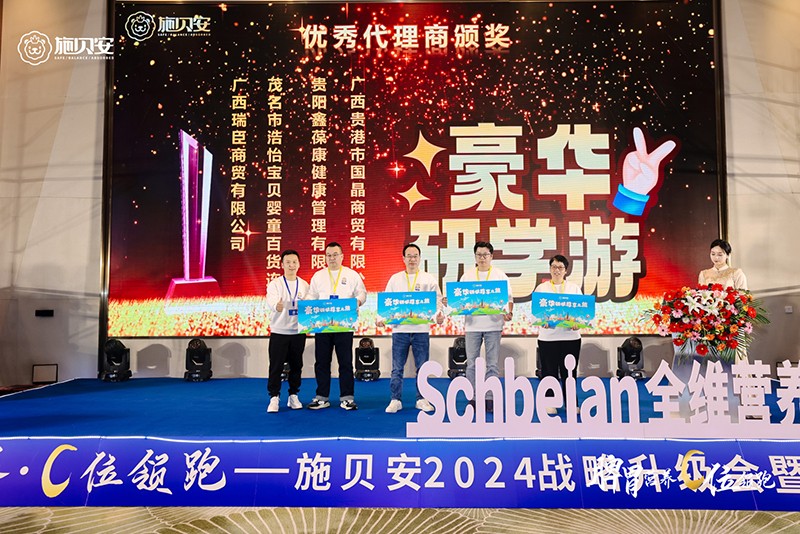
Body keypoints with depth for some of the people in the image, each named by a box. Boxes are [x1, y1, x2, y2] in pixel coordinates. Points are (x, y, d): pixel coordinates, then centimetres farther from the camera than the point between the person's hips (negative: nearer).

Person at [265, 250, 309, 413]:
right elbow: (271, 302, -22)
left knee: (296, 366, 10)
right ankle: (274, 398, 9)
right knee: (276, 366, -1)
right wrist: (277, 306, -45)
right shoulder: (274, 284, -4)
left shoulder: (304, 285, 7)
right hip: (279, 332, -3)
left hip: (298, 332, 3)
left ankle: (293, 396, 22)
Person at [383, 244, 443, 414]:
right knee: (397, 368, 3)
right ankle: (395, 400, 12)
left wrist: (438, 314, -17)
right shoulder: (395, 279, 10)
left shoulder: (429, 279, 7)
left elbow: (437, 300, 3)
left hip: (421, 329, 0)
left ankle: (421, 399, 17)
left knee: (422, 367, 6)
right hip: (400, 329, 0)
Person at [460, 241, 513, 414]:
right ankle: (473, 398, 13)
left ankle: (490, 399, 10)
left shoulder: (500, 275, 6)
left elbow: (508, 298, 3)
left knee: (493, 364, 2)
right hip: (472, 325, 1)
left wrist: (509, 312, -15)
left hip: (493, 325, -1)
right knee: (472, 364, 4)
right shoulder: (467, 275, 9)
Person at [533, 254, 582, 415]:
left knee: (569, 371, 7)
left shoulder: (574, 288, 10)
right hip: (547, 337, -1)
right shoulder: (541, 288, 6)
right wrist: (542, 321, -19)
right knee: (549, 371, 3)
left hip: (571, 336, 1)